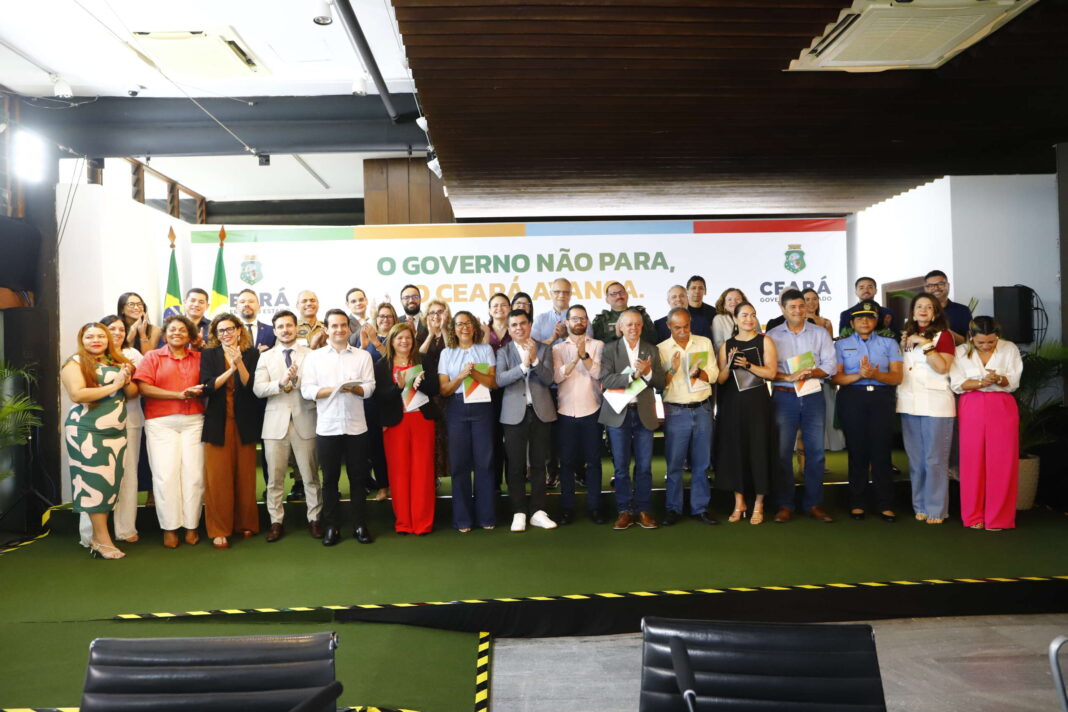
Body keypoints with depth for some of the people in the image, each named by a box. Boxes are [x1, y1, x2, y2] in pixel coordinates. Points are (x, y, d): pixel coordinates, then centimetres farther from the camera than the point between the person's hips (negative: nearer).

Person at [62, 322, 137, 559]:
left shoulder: (117, 361, 12)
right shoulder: (75, 363, -5)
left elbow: (133, 392, 12)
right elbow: (77, 394, -19)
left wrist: (126, 381, -10)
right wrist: (114, 385, -16)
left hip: (117, 431, 6)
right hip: (87, 432, -6)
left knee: (111, 483, 6)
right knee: (95, 482, -4)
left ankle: (97, 535, 16)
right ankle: (102, 539, 2)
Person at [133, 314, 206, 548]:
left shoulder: (198, 358, 12)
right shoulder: (152, 357, 7)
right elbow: (144, 388, -5)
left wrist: (199, 391, -10)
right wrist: (179, 394, -11)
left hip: (193, 421, 1)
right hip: (161, 423, -1)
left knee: (193, 473, -2)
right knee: (166, 475, -4)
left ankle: (191, 526, 8)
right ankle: (169, 528, 6)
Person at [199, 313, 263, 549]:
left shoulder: (252, 354, 6)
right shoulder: (209, 355, 8)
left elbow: (251, 386, -5)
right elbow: (207, 386, -5)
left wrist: (239, 362, -18)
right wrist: (230, 369, -18)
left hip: (245, 423, 0)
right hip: (218, 423, 0)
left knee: (245, 475, 5)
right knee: (217, 477, -3)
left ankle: (246, 524, 17)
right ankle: (219, 530, 4)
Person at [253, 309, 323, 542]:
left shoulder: (311, 355, 4)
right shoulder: (266, 357, 9)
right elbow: (258, 389, -3)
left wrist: (297, 380, -20)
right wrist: (281, 383, -18)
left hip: (305, 420, -1)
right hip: (276, 421, 2)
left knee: (310, 475, 4)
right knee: (275, 477, 6)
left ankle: (314, 519, 16)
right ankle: (276, 521, 17)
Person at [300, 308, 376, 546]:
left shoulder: (363, 356, 7)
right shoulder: (314, 356, 4)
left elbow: (370, 388, 0)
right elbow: (306, 390, -4)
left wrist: (354, 388, -20)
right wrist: (334, 389, -17)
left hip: (356, 426, 0)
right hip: (327, 427, 0)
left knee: (358, 477, 7)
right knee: (330, 478, 8)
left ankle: (360, 525, 17)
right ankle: (331, 527, 18)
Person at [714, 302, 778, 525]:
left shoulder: (764, 341, 3)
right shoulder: (726, 345, 9)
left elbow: (771, 373, -6)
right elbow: (720, 380, 5)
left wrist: (748, 365, -18)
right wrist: (729, 365, -13)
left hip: (757, 403, -2)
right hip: (732, 404, 2)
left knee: (758, 450, 0)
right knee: (734, 450, 5)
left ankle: (758, 505, 12)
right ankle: (739, 503, 18)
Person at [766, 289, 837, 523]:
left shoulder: (820, 333, 8)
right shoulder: (772, 335, 5)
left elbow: (831, 365, 1)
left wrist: (810, 373, -16)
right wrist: (789, 377, -18)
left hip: (814, 396, 1)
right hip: (784, 397, -1)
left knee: (815, 451, 4)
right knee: (783, 452, 1)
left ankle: (813, 504, 14)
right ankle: (784, 505, 9)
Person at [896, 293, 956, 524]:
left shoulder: (943, 334, 1)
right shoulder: (907, 335, 16)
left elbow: (942, 367, -13)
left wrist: (925, 344, -15)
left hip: (935, 403, -5)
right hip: (909, 403, 5)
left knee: (935, 459, -4)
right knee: (915, 459, 9)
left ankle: (936, 509, 4)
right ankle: (920, 506, 17)